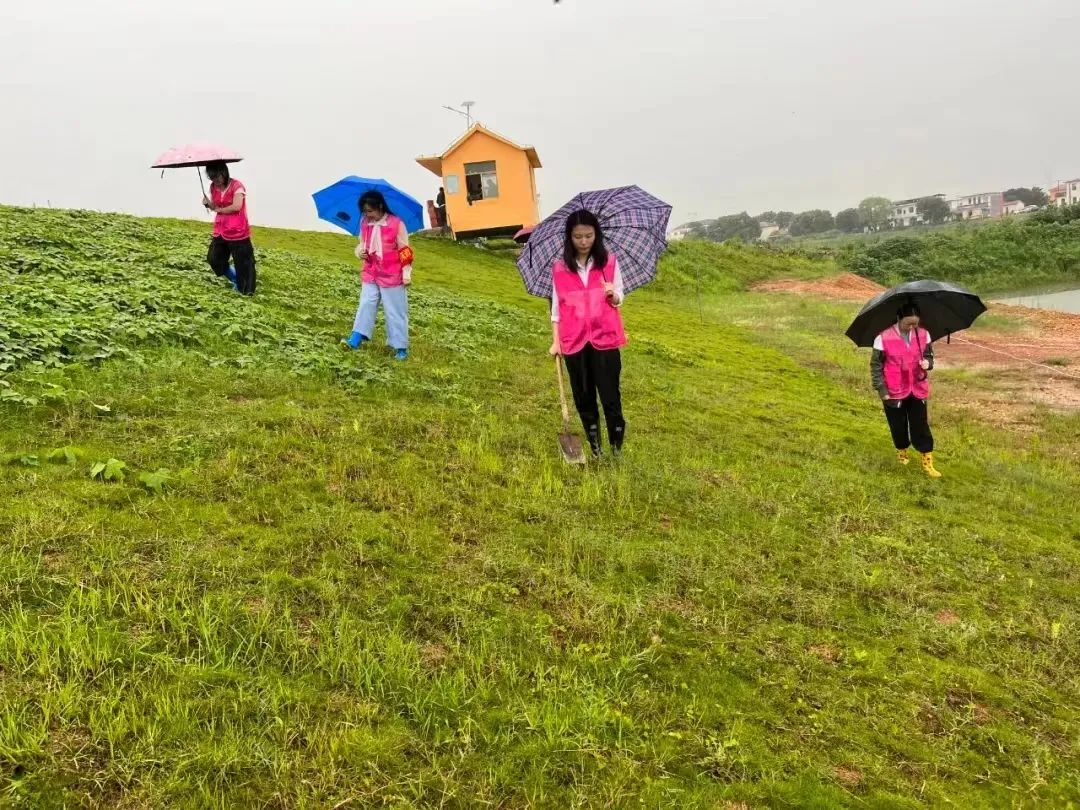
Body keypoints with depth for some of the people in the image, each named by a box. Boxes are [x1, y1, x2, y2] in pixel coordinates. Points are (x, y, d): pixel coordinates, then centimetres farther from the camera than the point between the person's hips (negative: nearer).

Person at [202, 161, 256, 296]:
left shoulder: (236, 186, -15)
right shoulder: (213, 187, 6)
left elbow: (236, 206, -25)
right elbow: (214, 207, 11)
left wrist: (218, 209, -10)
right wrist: (208, 204, -12)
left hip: (238, 232, -7)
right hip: (220, 231, 7)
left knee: (243, 263, -2)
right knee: (214, 259, 12)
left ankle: (247, 290, 10)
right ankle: (236, 280, 29)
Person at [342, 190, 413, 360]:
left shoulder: (396, 224, -12)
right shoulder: (364, 223, 3)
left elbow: (405, 251, -8)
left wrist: (406, 273, -9)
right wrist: (359, 252, -6)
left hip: (391, 275, -4)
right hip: (370, 274, 5)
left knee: (395, 311, 2)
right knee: (366, 305, 1)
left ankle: (400, 346, 8)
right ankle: (356, 339, 2)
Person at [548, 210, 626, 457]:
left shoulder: (609, 261, 0)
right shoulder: (560, 267, 1)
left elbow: (619, 299, 6)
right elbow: (556, 306, 6)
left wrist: (613, 295, -17)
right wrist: (556, 341, 2)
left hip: (605, 338, -1)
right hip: (574, 341, 1)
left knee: (610, 394, -3)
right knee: (583, 396, 10)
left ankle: (617, 444, 11)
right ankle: (594, 444, 23)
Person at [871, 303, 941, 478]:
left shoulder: (923, 335, -4)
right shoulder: (883, 338, -15)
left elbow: (929, 355, 10)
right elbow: (876, 365, -8)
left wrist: (927, 362, -15)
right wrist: (881, 389, -11)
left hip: (918, 389, 2)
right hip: (894, 392, -2)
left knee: (921, 426, 4)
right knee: (898, 426, 13)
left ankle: (927, 462, 11)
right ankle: (902, 452, 39)